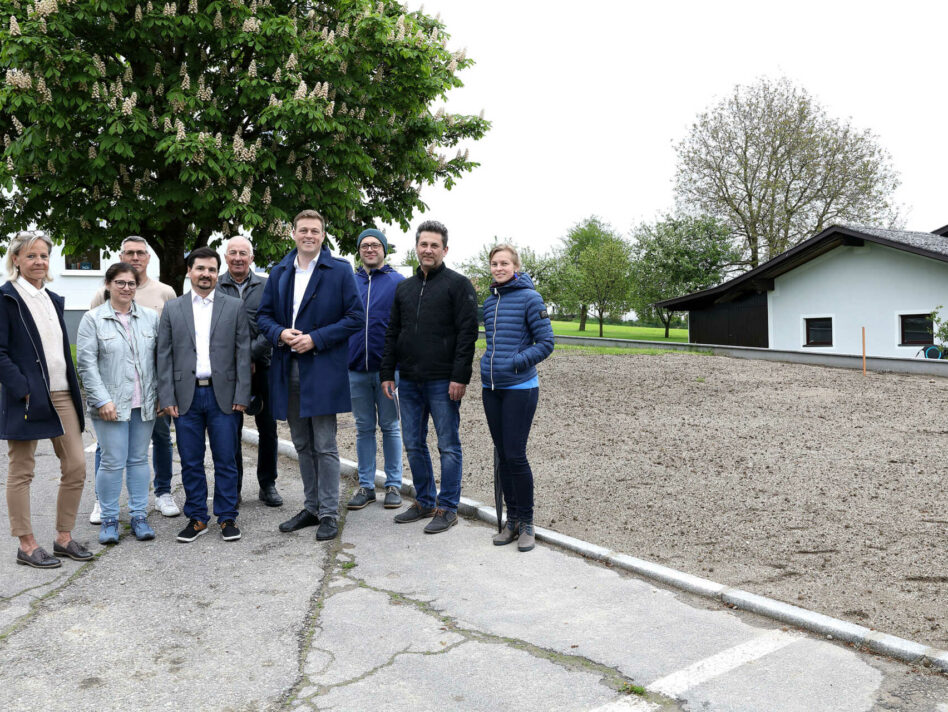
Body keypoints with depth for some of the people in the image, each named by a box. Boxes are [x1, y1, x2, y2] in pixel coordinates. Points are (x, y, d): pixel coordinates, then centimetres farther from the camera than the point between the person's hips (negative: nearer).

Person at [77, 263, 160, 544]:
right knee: (112, 462, -1)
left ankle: (139, 516, 18)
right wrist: (102, 400, -12)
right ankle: (109, 519, 13)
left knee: (139, 459, 9)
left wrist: (162, 395, 3)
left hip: (144, 403, 3)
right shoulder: (93, 319, -1)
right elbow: (86, 363, -6)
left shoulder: (151, 317, 7)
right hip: (111, 404, -3)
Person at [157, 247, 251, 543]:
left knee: (226, 461, 3)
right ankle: (197, 518, 20)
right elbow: (164, 355, 6)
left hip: (223, 395, -1)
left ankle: (227, 518, 15)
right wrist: (167, 397, -2)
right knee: (191, 462, 8)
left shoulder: (234, 306, 6)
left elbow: (243, 353, 2)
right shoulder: (172, 308, 8)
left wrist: (241, 396, -4)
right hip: (186, 396, 1)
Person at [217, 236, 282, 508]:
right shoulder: (213, 287, 4)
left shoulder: (266, 286, 4)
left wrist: (251, 355, -13)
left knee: (268, 427, 6)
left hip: (261, 365, 1)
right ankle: (233, 486, 18)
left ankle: (267, 484, 19)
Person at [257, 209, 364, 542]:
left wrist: (315, 339, -14)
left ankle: (329, 514, 9)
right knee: (303, 446, 14)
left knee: (325, 446, -2)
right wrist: (279, 333, -8)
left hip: (322, 369, -5)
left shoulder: (340, 271, -2)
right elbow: (263, 315, 14)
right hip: (288, 370, 5)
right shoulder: (279, 273, 13)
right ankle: (311, 508, 26)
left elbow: (355, 316, -7)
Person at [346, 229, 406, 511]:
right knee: (364, 429, 10)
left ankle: (393, 485, 16)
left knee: (390, 427, 6)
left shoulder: (398, 282, 0)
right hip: (356, 368, 3)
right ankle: (365, 485, 19)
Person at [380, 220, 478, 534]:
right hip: (409, 382, 6)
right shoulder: (404, 288, 16)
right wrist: (387, 373, 10)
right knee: (413, 446, 12)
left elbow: (468, 332, -9)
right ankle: (425, 502, 25)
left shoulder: (458, 284, -2)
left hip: (442, 383, -6)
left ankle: (448, 508, 11)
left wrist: (460, 377, -16)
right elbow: (392, 333, 18)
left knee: (448, 446, 2)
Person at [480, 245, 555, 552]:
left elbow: (546, 343, -9)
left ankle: (527, 523, 9)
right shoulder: (489, 302, 12)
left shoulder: (529, 298, -7)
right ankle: (511, 520, 21)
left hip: (520, 388, -6)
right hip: (491, 389, 6)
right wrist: (488, 364, 9)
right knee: (503, 456, 10)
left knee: (515, 455, -7)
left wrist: (515, 362, -18)